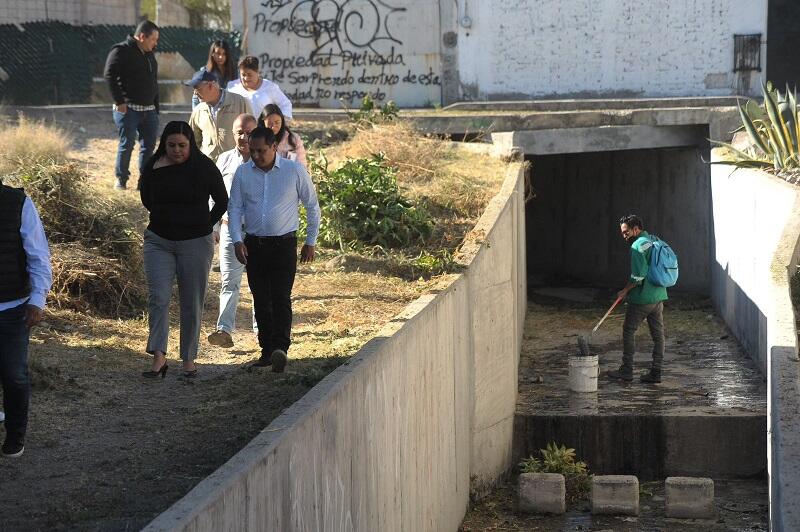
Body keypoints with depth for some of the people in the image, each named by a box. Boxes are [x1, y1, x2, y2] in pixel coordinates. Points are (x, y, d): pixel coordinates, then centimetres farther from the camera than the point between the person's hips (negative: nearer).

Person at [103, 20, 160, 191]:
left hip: (149, 110, 7)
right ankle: (121, 180, 8)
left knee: (149, 145, 6)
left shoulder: (149, 54, 16)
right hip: (128, 109, -7)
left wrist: (156, 108, 17)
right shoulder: (121, 51, -9)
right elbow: (110, 75, -17)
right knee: (127, 144, -3)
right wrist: (119, 102, -19)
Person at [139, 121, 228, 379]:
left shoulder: (204, 167, -7)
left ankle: (189, 359, 14)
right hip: (159, 241, 1)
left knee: (192, 304, 4)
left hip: (195, 243, -1)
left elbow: (222, 201, 5)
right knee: (158, 298, -11)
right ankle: (159, 357, -13)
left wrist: (204, 224, 8)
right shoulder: (153, 167, -2)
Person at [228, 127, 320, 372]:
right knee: (261, 300, 6)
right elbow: (235, 208, 7)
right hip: (254, 245, 3)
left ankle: (280, 347, -23)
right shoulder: (242, 173, 3)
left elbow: (312, 207, 6)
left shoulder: (294, 171, -3)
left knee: (281, 297, -14)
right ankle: (267, 350, 13)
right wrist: (237, 240, -6)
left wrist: (311, 242, 6)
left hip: (284, 244, -3)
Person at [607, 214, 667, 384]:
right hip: (659, 295, 8)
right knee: (657, 333, 7)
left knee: (629, 331, 4)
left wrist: (625, 291, -7)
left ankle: (627, 370, 7)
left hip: (642, 298, -8)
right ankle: (655, 372, 9)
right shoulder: (654, 241, 12)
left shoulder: (638, 246, -14)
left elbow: (638, 276, -20)